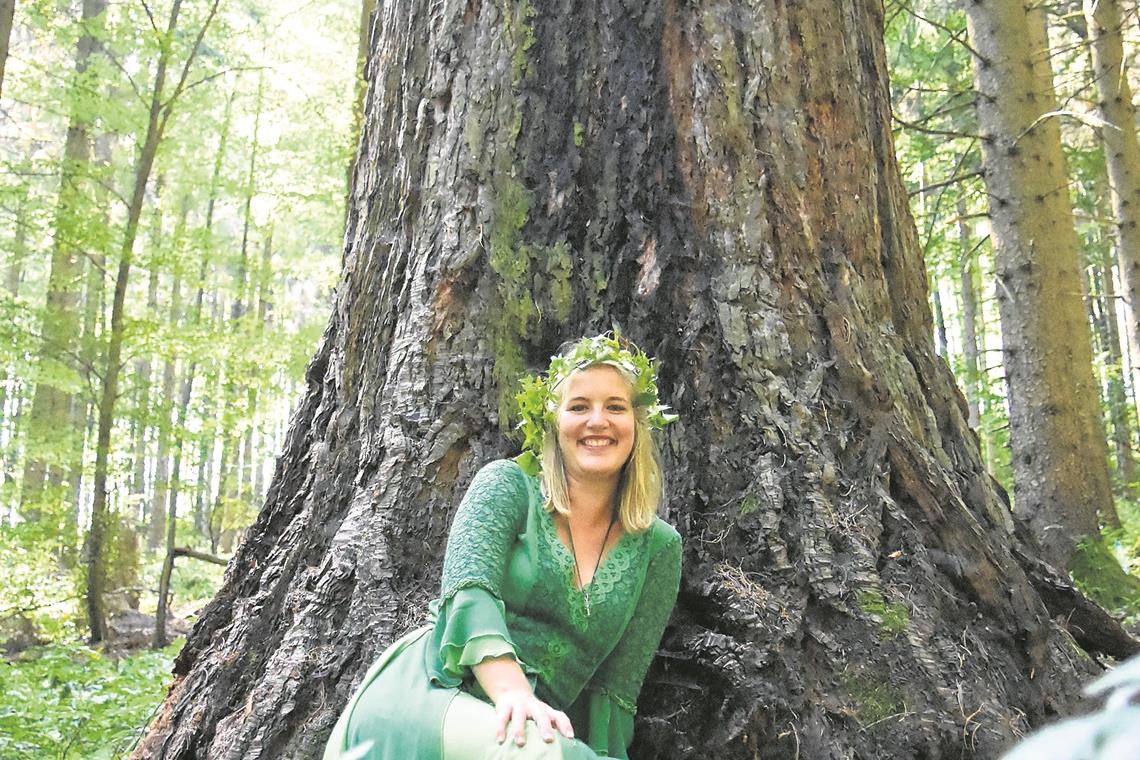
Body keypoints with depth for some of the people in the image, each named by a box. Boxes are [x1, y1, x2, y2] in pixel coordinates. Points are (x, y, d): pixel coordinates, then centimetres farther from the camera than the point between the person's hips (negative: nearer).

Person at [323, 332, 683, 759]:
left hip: (540, 725, 4)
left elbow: (615, 686, 7)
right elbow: (469, 592, -13)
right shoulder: (507, 484, 3)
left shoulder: (659, 548, 9)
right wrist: (513, 693, -29)